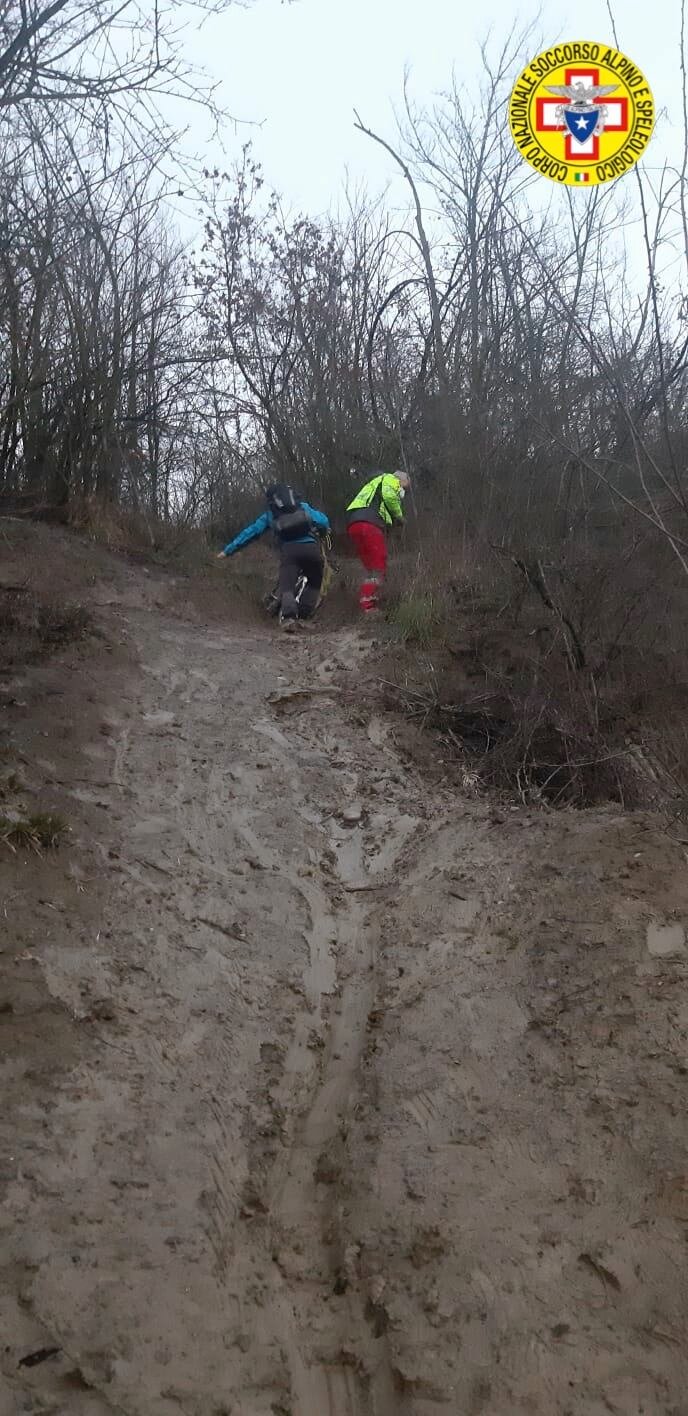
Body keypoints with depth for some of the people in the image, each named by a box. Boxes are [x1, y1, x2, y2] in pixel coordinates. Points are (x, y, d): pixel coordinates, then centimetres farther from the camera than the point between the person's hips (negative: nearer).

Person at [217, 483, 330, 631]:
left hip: (289, 550, -1)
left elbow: (250, 532, 27)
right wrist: (326, 530, 43)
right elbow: (323, 520, 19)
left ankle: (288, 616, -34)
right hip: (312, 548, 1)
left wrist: (228, 550, 32)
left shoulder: (270, 514, 28)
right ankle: (303, 616, 2)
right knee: (314, 584, 21)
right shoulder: (303, 506, 30)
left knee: (287, 588, -5)